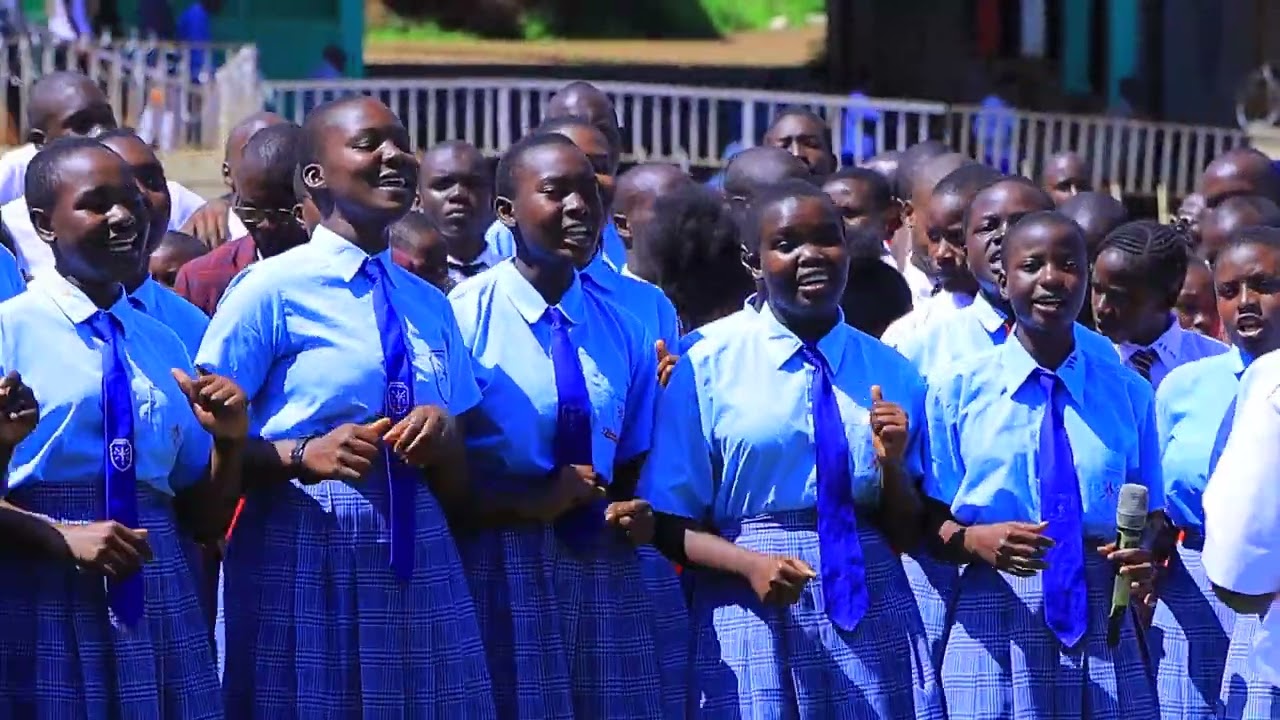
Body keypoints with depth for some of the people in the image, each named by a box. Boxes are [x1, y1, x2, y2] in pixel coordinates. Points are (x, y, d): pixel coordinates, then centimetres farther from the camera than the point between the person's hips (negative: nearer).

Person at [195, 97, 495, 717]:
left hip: (418, 562, 5)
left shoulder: (430, 306, 15)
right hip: (302, 558, -5)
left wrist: (443, 437, -6)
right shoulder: (272, 288, -4)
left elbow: (458, 488, 15)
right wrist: (303, 454, -21)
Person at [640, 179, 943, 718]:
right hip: (754, 617, -3)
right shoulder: (707, 369, -1)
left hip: (873, 613, 3)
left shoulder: (890, 371, 8)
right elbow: (672, 526, -2)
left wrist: (892, 464, -8)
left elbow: (905, 535, 10)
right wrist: (750, 563, -19)